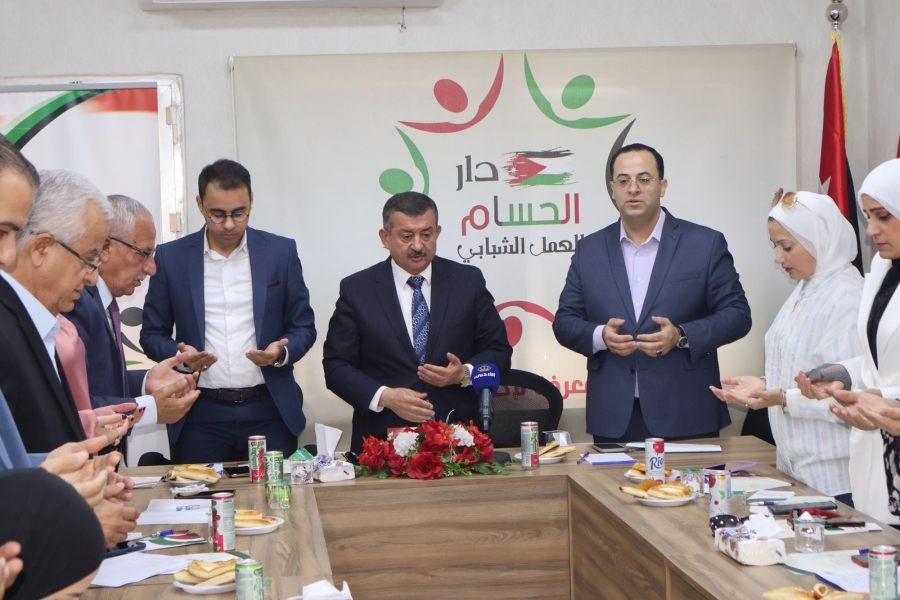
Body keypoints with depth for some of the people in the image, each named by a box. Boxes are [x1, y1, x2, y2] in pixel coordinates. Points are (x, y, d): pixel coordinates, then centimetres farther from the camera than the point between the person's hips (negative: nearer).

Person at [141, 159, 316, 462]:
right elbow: (152, 334, 8)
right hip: (200, 417, 0)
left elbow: (303, 327, 8)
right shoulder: (171, 257, 3)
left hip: (269, 413, 0)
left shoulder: (281, 251, 4)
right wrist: (180, 355, -13)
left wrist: (282, 352, -13)